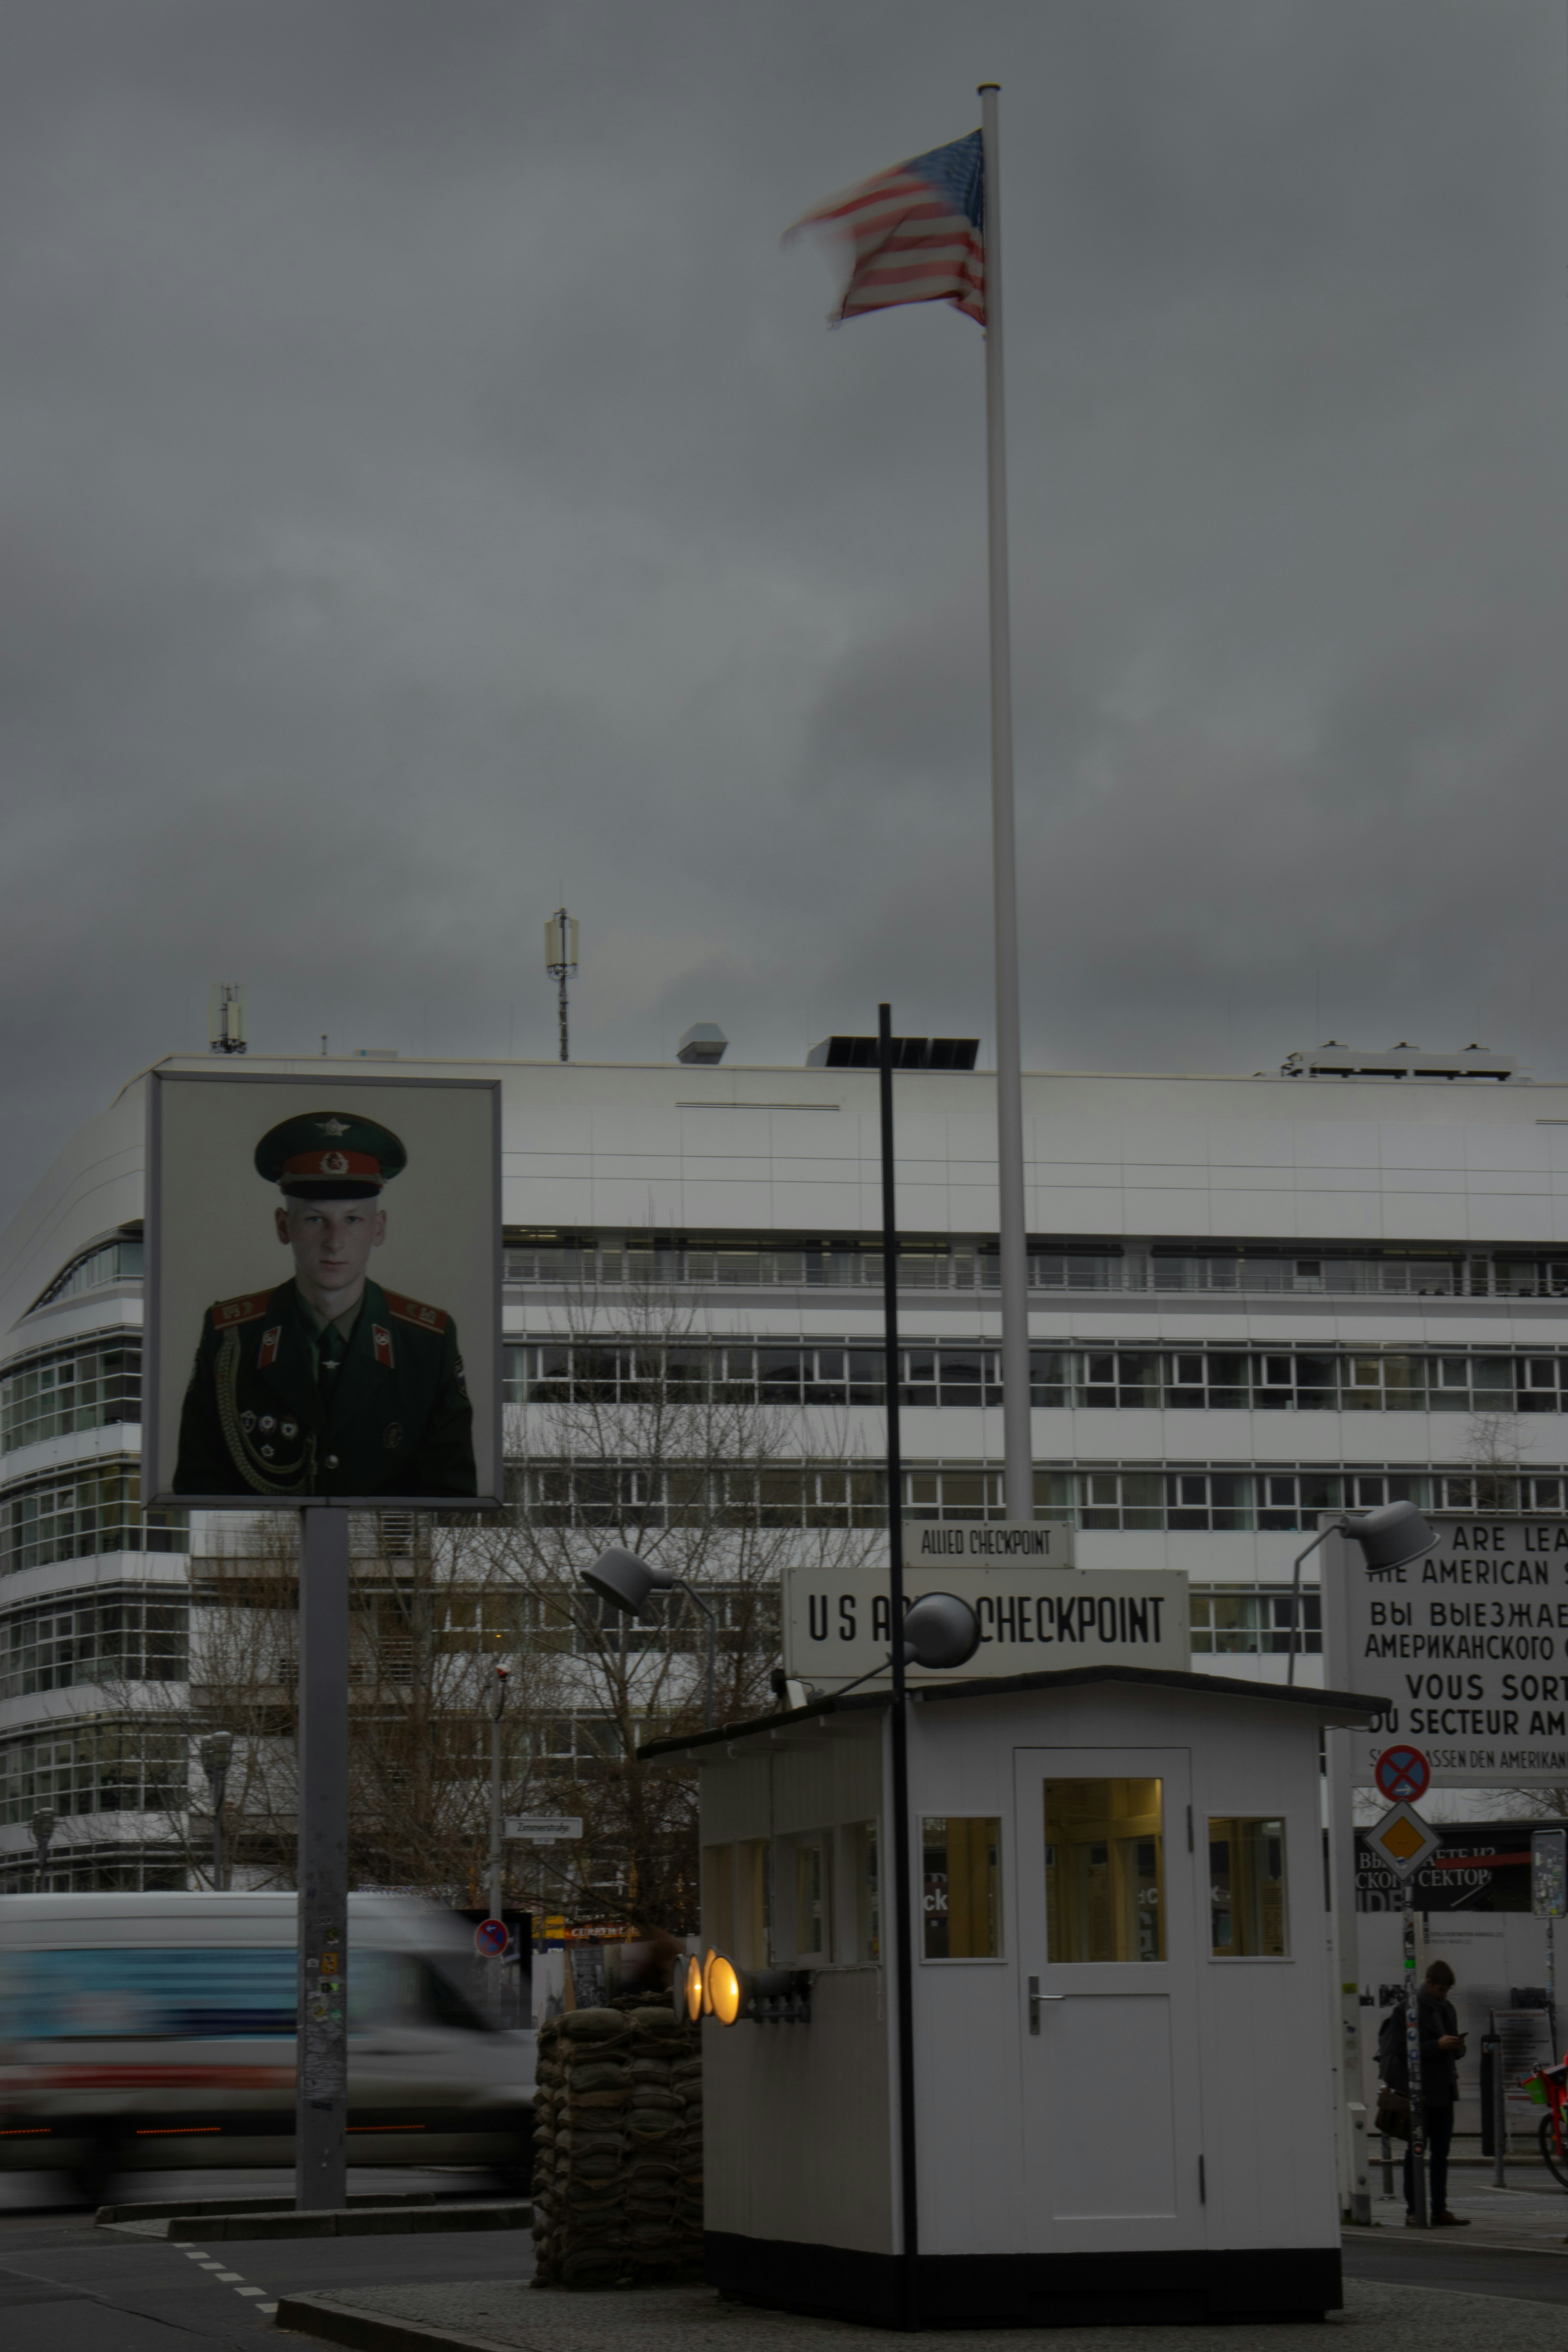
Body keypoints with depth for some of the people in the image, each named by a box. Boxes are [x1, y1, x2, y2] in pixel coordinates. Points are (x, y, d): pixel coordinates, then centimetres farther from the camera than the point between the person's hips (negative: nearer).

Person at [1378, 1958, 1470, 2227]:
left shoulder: (1447, 2009, 15)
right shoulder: (1407, 2010, -8)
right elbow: (1404, 2050, -14)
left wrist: (1458, 2047, -1)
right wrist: (1437, 2045, -21)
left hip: (1444, 2091, 7)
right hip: (1419, 2092, -7)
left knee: (1441, 2153, 8)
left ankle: (1439, 2210, 11)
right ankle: (1414, 2211, -1)